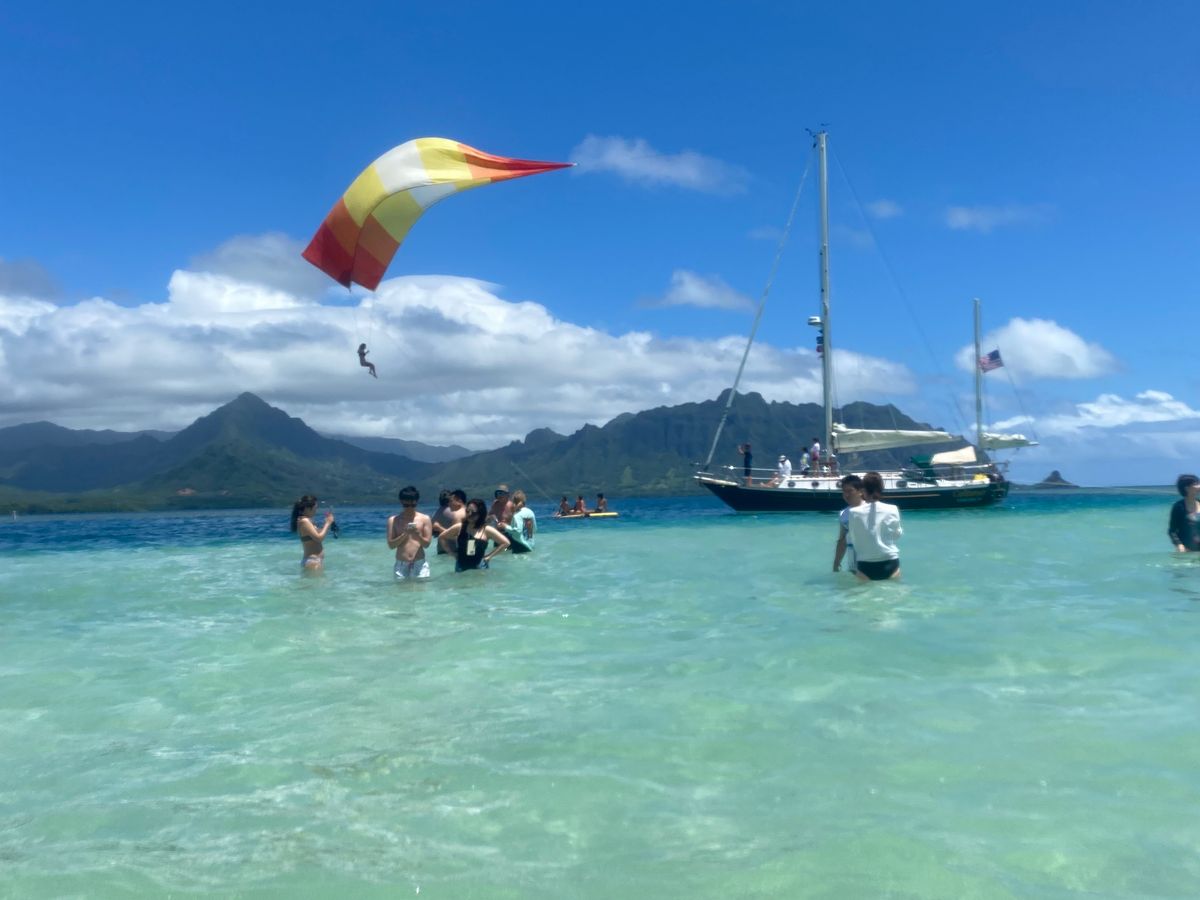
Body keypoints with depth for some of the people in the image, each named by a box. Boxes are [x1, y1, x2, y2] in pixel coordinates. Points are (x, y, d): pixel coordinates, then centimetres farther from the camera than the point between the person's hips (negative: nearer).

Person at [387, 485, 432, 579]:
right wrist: (404, 534, -16)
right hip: (401, 565, 1)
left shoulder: (425, 519, 3)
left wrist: (418, 535, -19)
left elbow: (427, 544, 0)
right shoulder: (393, 520, 4)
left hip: (420, 564, -1)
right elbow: (391, 545, 0)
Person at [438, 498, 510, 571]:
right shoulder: (459, 527, 0)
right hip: (461, 567, 2)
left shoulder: (486, 530, -5)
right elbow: (442, 538, 11)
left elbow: (505, 542, -3)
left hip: (479, 568, -2)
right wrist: (453, 553, 5)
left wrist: (489, 556, -3)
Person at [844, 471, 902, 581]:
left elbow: (850, 539, 5)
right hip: (890, 564, 1)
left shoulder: (854, 512, -7)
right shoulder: (892, 510, -4)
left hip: (866, 567, -1)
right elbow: (897, 534, 12)